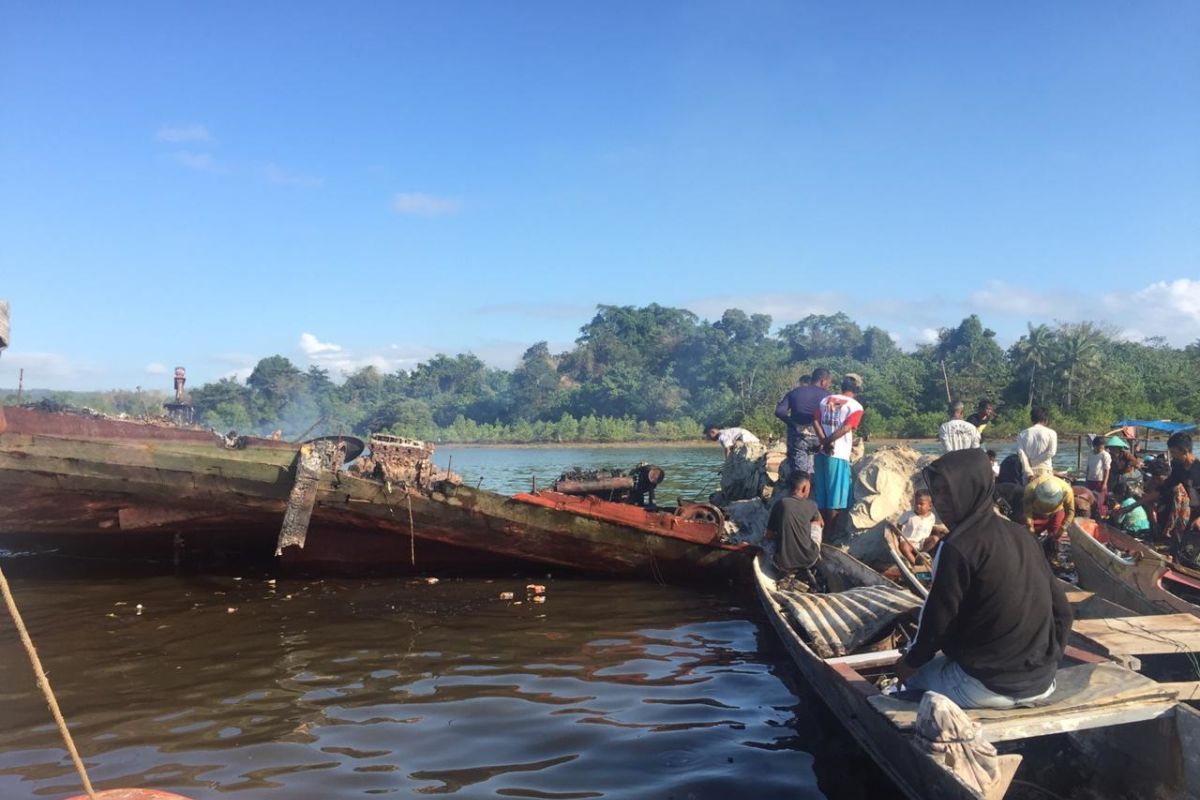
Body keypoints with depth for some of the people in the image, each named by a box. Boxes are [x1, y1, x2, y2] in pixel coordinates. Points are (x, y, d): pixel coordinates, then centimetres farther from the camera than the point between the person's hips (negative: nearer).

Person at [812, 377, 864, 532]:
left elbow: (815, 421, 0)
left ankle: (822, 529, 17)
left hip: (821, 452, 5)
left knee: (821, 491, 11)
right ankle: (830, 531, 4)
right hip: (839, 454, -5)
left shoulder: (825, 400, 13)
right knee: (835, 494, 1)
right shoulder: (856, 406, -2)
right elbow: (846, 428, -15)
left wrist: (824, 442, -8)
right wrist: (828, 441, -12)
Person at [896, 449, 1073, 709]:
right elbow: (1062, 611, 9)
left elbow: (938, 619, -13)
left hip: (988, 686, -7)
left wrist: (910, 661, 5)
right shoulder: (1020, 535, 5)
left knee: (914, 673, 18)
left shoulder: (958, 547, -17)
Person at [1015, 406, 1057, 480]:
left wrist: (1029, 473, -9)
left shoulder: (1022, 434, 6)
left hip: (1029, 471, 1)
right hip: (1045, 471, -1)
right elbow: (1051, 452, -10)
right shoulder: (1051, 433, 3)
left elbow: (1020, 453, -6)